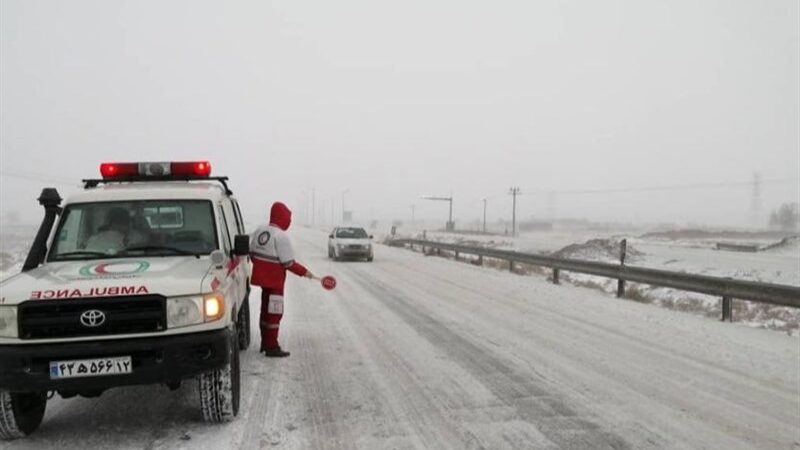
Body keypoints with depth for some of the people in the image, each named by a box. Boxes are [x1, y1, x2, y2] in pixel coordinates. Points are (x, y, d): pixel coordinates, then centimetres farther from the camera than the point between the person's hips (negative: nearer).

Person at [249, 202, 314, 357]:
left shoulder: (259, 231, 3)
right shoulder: (281, 236, -20)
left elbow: (252, 253, 11)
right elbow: (288, 263, -20)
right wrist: (304, 272, -9)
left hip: (261, 276, 8)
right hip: (274, 280, -8)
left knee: (266, 309, 20)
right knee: (274, 313, 1)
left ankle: (265, 343, 31)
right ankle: (272, 347, 6)